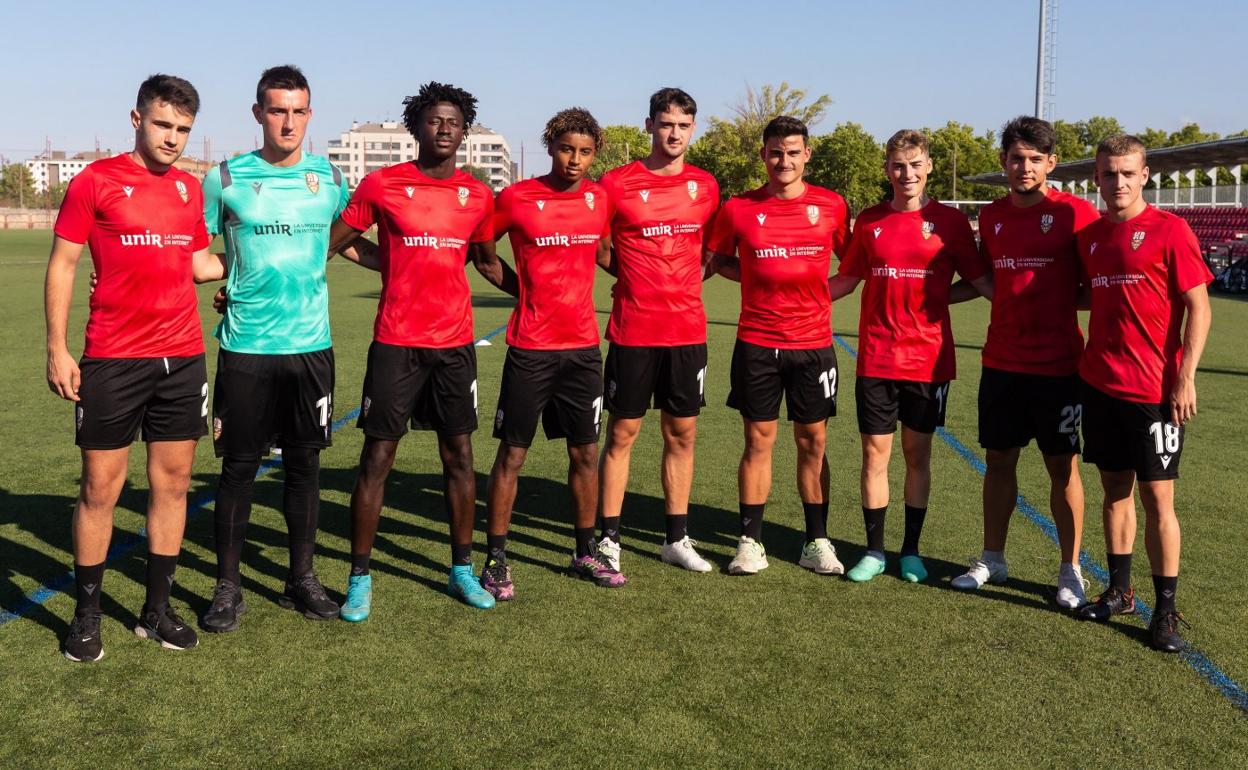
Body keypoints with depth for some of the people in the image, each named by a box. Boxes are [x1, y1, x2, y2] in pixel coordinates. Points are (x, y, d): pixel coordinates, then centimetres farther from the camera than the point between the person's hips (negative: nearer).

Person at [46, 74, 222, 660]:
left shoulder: (190, 188, 11)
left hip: (183, 358, 5)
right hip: (113, 361, -4)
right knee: (101, 487, 2)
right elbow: (62, 265, -2)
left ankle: (157, 610, 20)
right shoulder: (95, 181, -3)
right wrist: (57, 348, -6)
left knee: (172, 484, 8)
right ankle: (86, 617, 17)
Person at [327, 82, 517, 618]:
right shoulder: (381, 186, -2)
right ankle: (359, 579, 11)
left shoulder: (477, 196, 7)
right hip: (396, 343, -3)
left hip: (455, 342, 3)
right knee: (377, 458, 0)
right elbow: (330, 244, 1)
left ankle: (462, 570, 22)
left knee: (459, 455, 9)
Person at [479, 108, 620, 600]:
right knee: (512, 454, 2)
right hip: (531, 348, -4)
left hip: (584, 346, 4)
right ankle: (496, 559, 11)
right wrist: (524, 287, -1)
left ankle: (585, 554, 24)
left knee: (585, 453, 11)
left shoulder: (601, 199, 5)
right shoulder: (516, 199, -6)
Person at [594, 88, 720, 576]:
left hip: (688, 330, 4)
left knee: (682, 433, 9)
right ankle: (609, 539, 13)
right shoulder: (617, 183, -5)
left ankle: (676, 539, 21)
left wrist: (682, 280, 4)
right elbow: (600, 250, 4)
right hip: (633, 330, -3)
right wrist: (639, 279, -1)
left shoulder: (705, 186, 7)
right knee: (622, 432, 3)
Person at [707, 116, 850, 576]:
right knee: (758, 440, 5)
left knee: (813, 442, 7)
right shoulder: (739, 209, 0)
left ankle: (817, 542, 19)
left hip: (813, 343, 1)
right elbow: (719, 260, 13)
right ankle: (751, 542, 14)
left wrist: (819, 290, -2)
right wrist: (760, 278, -2)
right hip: (757, 344, 0)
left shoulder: (831, 206, 1)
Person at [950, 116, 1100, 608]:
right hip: (1001, 361, 4)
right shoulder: (991, 216, 8)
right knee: (999, 460, 11)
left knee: (1062, 466, 4)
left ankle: (1070, 571, 16)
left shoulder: (1074, 213, -7)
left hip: (1057, 364, -4)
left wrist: (1066, 304, -13)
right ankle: (991, 559, 24)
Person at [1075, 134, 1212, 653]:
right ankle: (1119, 591, 25)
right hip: (1100, 385, 5)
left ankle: (1166, 610, 10)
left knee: (1157, 497, 0)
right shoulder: (1089, 236, 9)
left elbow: (1198, 307, -8)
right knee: (1115, 488, 12)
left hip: (1155, 391, -5)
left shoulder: (1169, 231, -7)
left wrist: (1185, 378, -13)